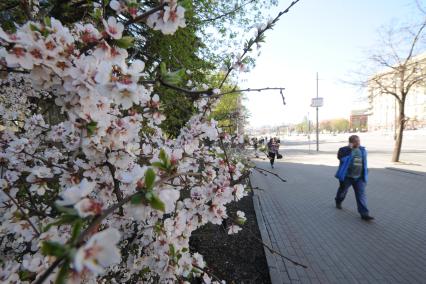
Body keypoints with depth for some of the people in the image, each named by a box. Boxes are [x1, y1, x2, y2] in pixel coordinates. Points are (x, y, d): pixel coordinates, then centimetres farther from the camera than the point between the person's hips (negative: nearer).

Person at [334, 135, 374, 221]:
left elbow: (364, 163, 18)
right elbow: (340, 157, -31)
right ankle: (338, 202, 44)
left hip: (359, 178, 4)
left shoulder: (362, 150, 6)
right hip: (346, 177, -3)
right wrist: (349, 148, -30)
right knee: (342, 191, 16)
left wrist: (365, 175, 19)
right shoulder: (345, 149, -11)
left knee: (361, 195, -3)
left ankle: (364, 214, -1)